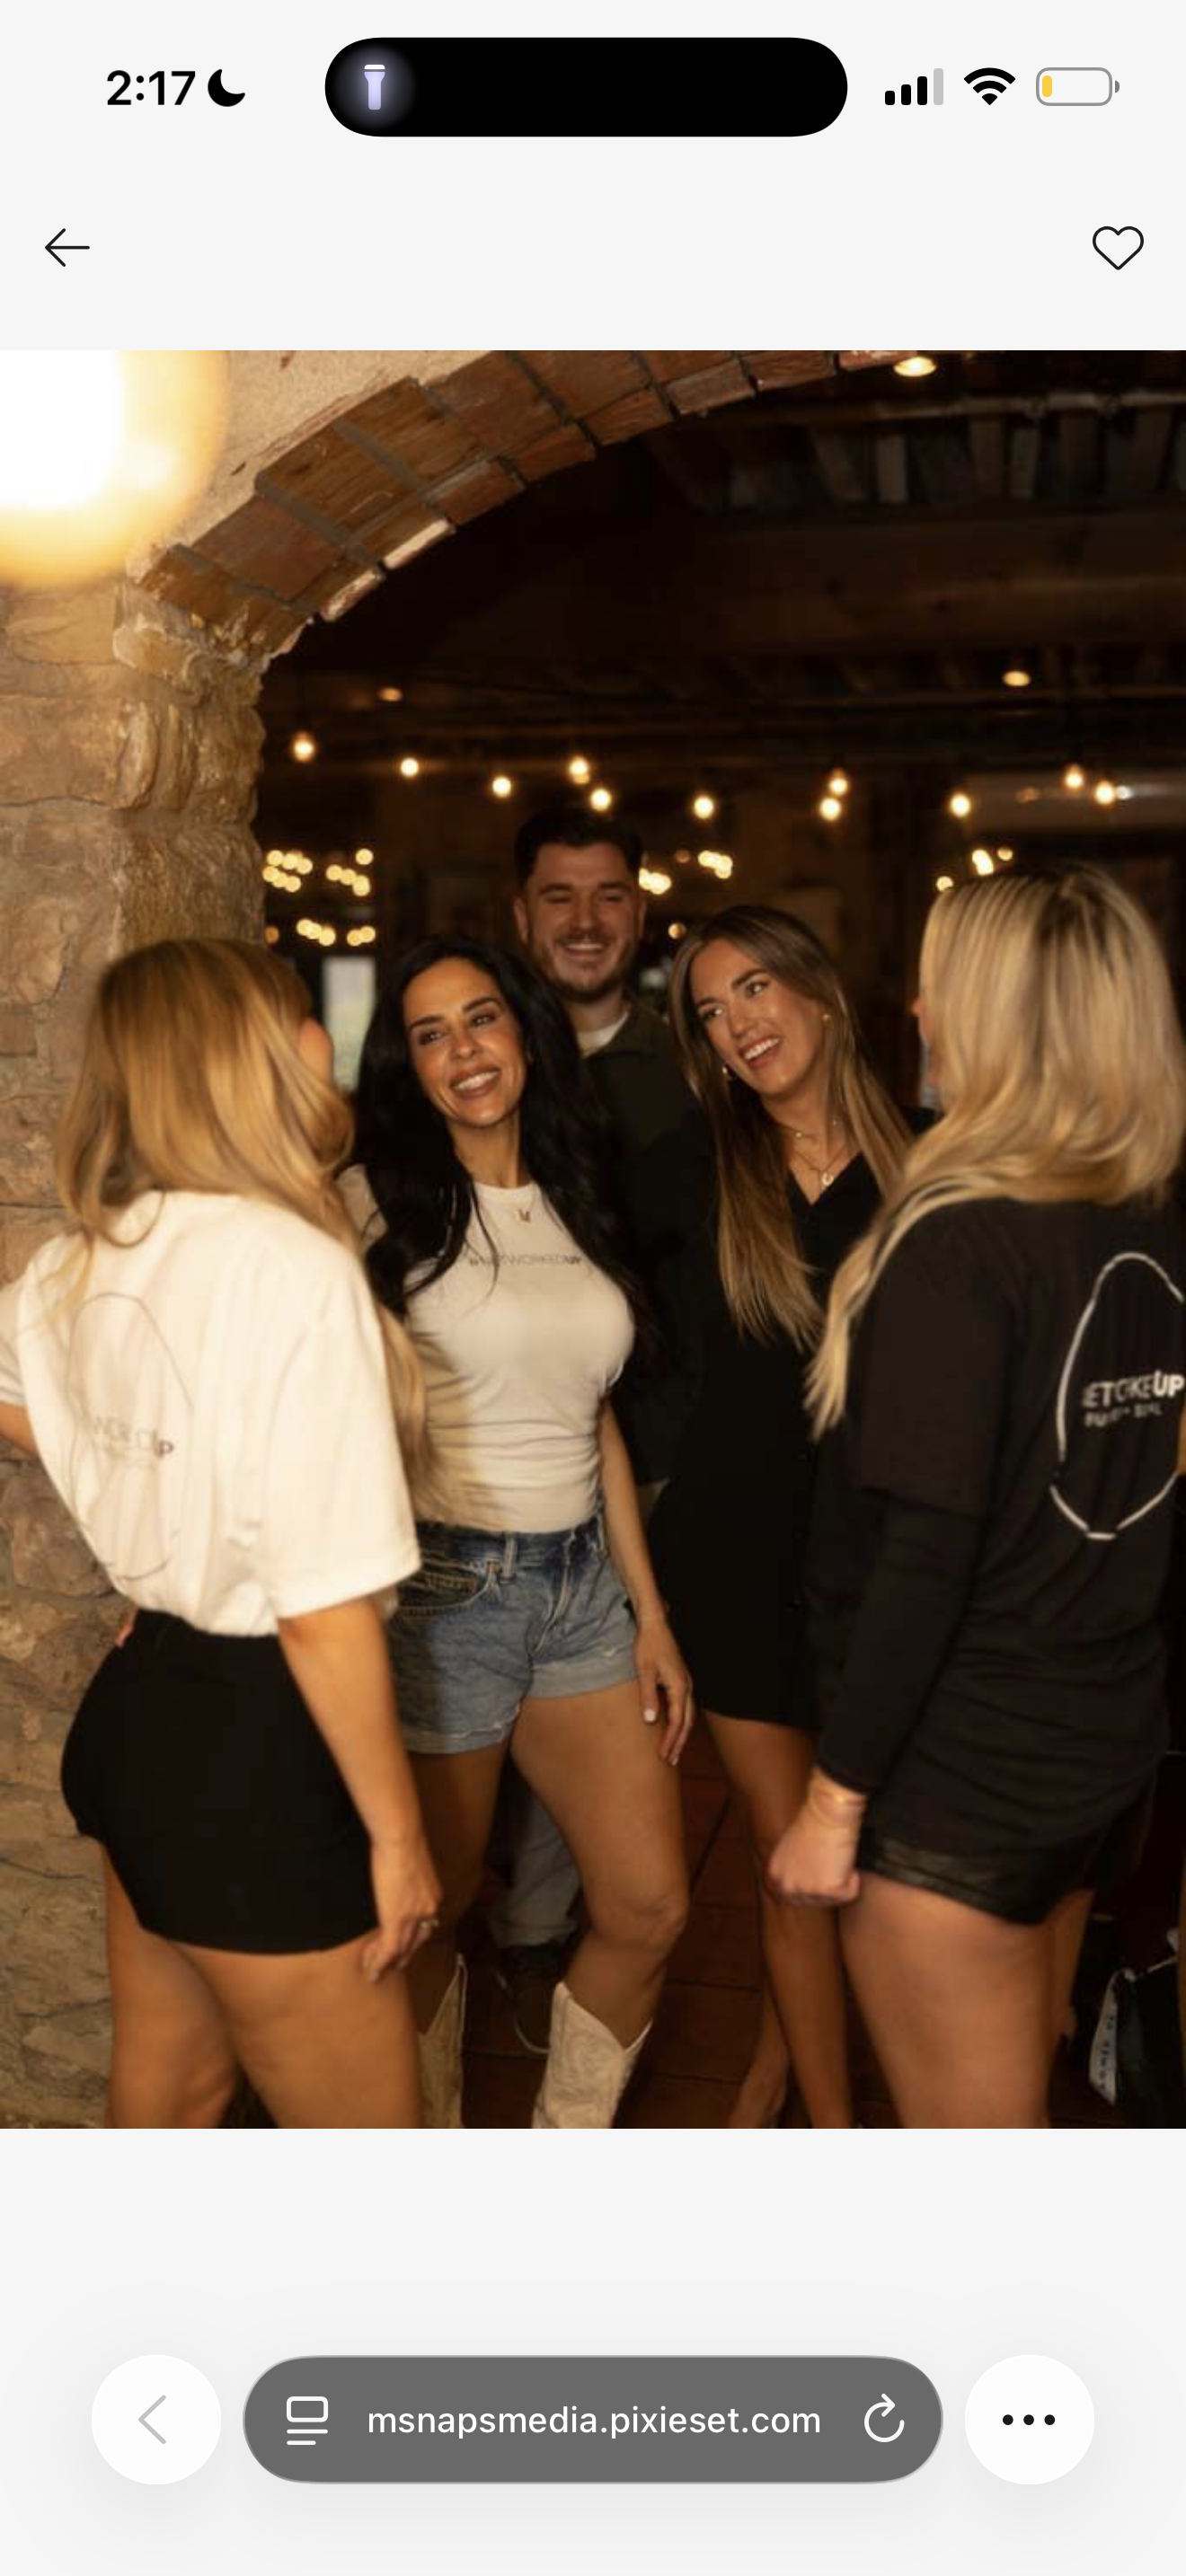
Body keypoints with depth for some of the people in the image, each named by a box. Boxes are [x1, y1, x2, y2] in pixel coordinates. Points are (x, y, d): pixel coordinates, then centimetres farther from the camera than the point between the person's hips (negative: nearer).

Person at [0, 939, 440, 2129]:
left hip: (136, 1709, 9)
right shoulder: (293, 1264, -22)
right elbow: (324, 1615, -23)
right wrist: (398, 1834, -12)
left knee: (168, 2103, 24)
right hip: (252, 1756, -8)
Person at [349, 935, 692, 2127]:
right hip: (444, 1586, -5)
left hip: (582, 1584, 6)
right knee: (429, 1913, 9)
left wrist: (650, 1610, 13)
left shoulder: (571, 1204, 10)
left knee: (649, 1908, 5)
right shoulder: (382, 1206, -8)